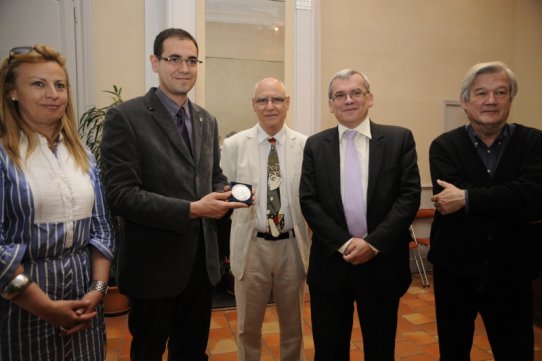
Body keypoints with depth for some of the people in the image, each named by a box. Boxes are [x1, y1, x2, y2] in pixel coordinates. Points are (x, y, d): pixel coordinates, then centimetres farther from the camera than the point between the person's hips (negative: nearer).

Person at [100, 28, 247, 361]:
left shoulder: (208, 121, 8)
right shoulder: (125, 117, -12)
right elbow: (121, 195, -19)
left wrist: (225, 195, -9)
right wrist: (191, 209, -24)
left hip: (202, 258, 6)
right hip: (154, 260, -5)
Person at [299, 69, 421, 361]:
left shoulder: (399, 139, 0)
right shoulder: (315, 145, 3)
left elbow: (410, 195, -6)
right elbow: (308, 201, -2)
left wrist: (374, 242, -14)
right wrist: (343, 243, -12)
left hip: (382, 262, 0)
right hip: (331, 262, 1)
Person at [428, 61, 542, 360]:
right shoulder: (444, 146, -4)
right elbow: (450, 199, -20)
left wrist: (468, 198, -23)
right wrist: (515, 207, -19)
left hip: (511, 275, 0)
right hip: (454, 272, 0)